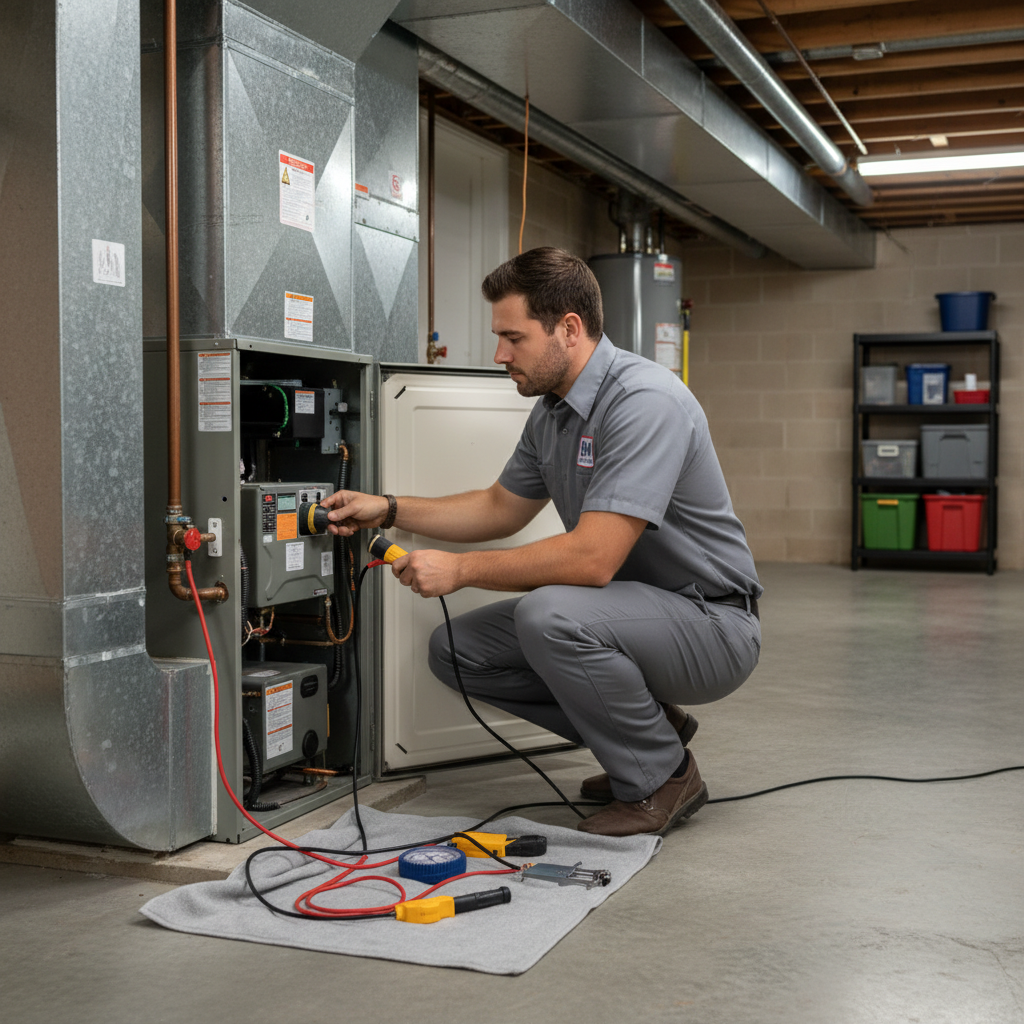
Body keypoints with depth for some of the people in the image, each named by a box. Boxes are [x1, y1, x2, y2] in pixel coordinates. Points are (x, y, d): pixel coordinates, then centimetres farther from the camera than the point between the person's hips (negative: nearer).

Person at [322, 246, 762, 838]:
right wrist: (389, 510, 9)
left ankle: (662, 778, -9)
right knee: (458, 649, 0)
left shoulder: (645, 401, -25)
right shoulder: (552, 410, 6)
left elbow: (591, 558, -31)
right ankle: (642, 725, 12)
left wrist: (461, 570, -21)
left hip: (711, 621, -9)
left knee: (551, 614, -34)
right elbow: (501, 508, 20)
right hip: (628, 608, 9)